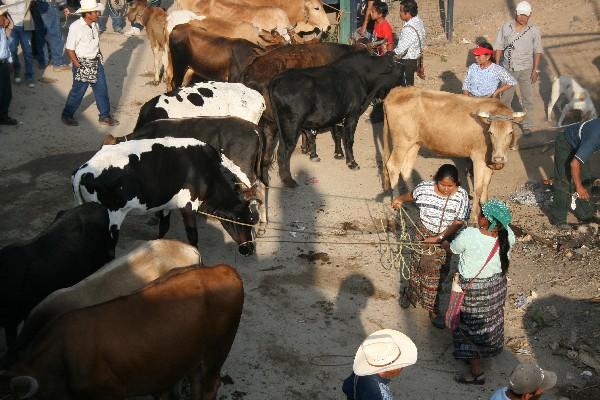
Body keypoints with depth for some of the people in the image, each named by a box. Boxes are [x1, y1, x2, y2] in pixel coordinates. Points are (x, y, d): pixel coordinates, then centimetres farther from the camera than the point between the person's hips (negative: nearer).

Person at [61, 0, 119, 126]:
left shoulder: (94, 25, -1)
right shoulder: (75, 27, -20)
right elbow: (70, 50, -16)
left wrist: (99, 56, 8)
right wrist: (79, 66, -16)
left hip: (96, 62, 6)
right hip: (82, 63, -6)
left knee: (101, 89, 10)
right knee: (78, 91, 6)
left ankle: (105, 116, 23)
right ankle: (67, 115, 25)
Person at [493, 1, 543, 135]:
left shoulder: (534, 31, -3)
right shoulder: (506, 28, -2)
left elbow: (538, 51, 0)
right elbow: (499, 47, 2)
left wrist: (536, 70, -5)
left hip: (526, 69, -1)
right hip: (508, 69, 1)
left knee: (527, 98, 6)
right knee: (505, 97, 10)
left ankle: (527, 125, 17)